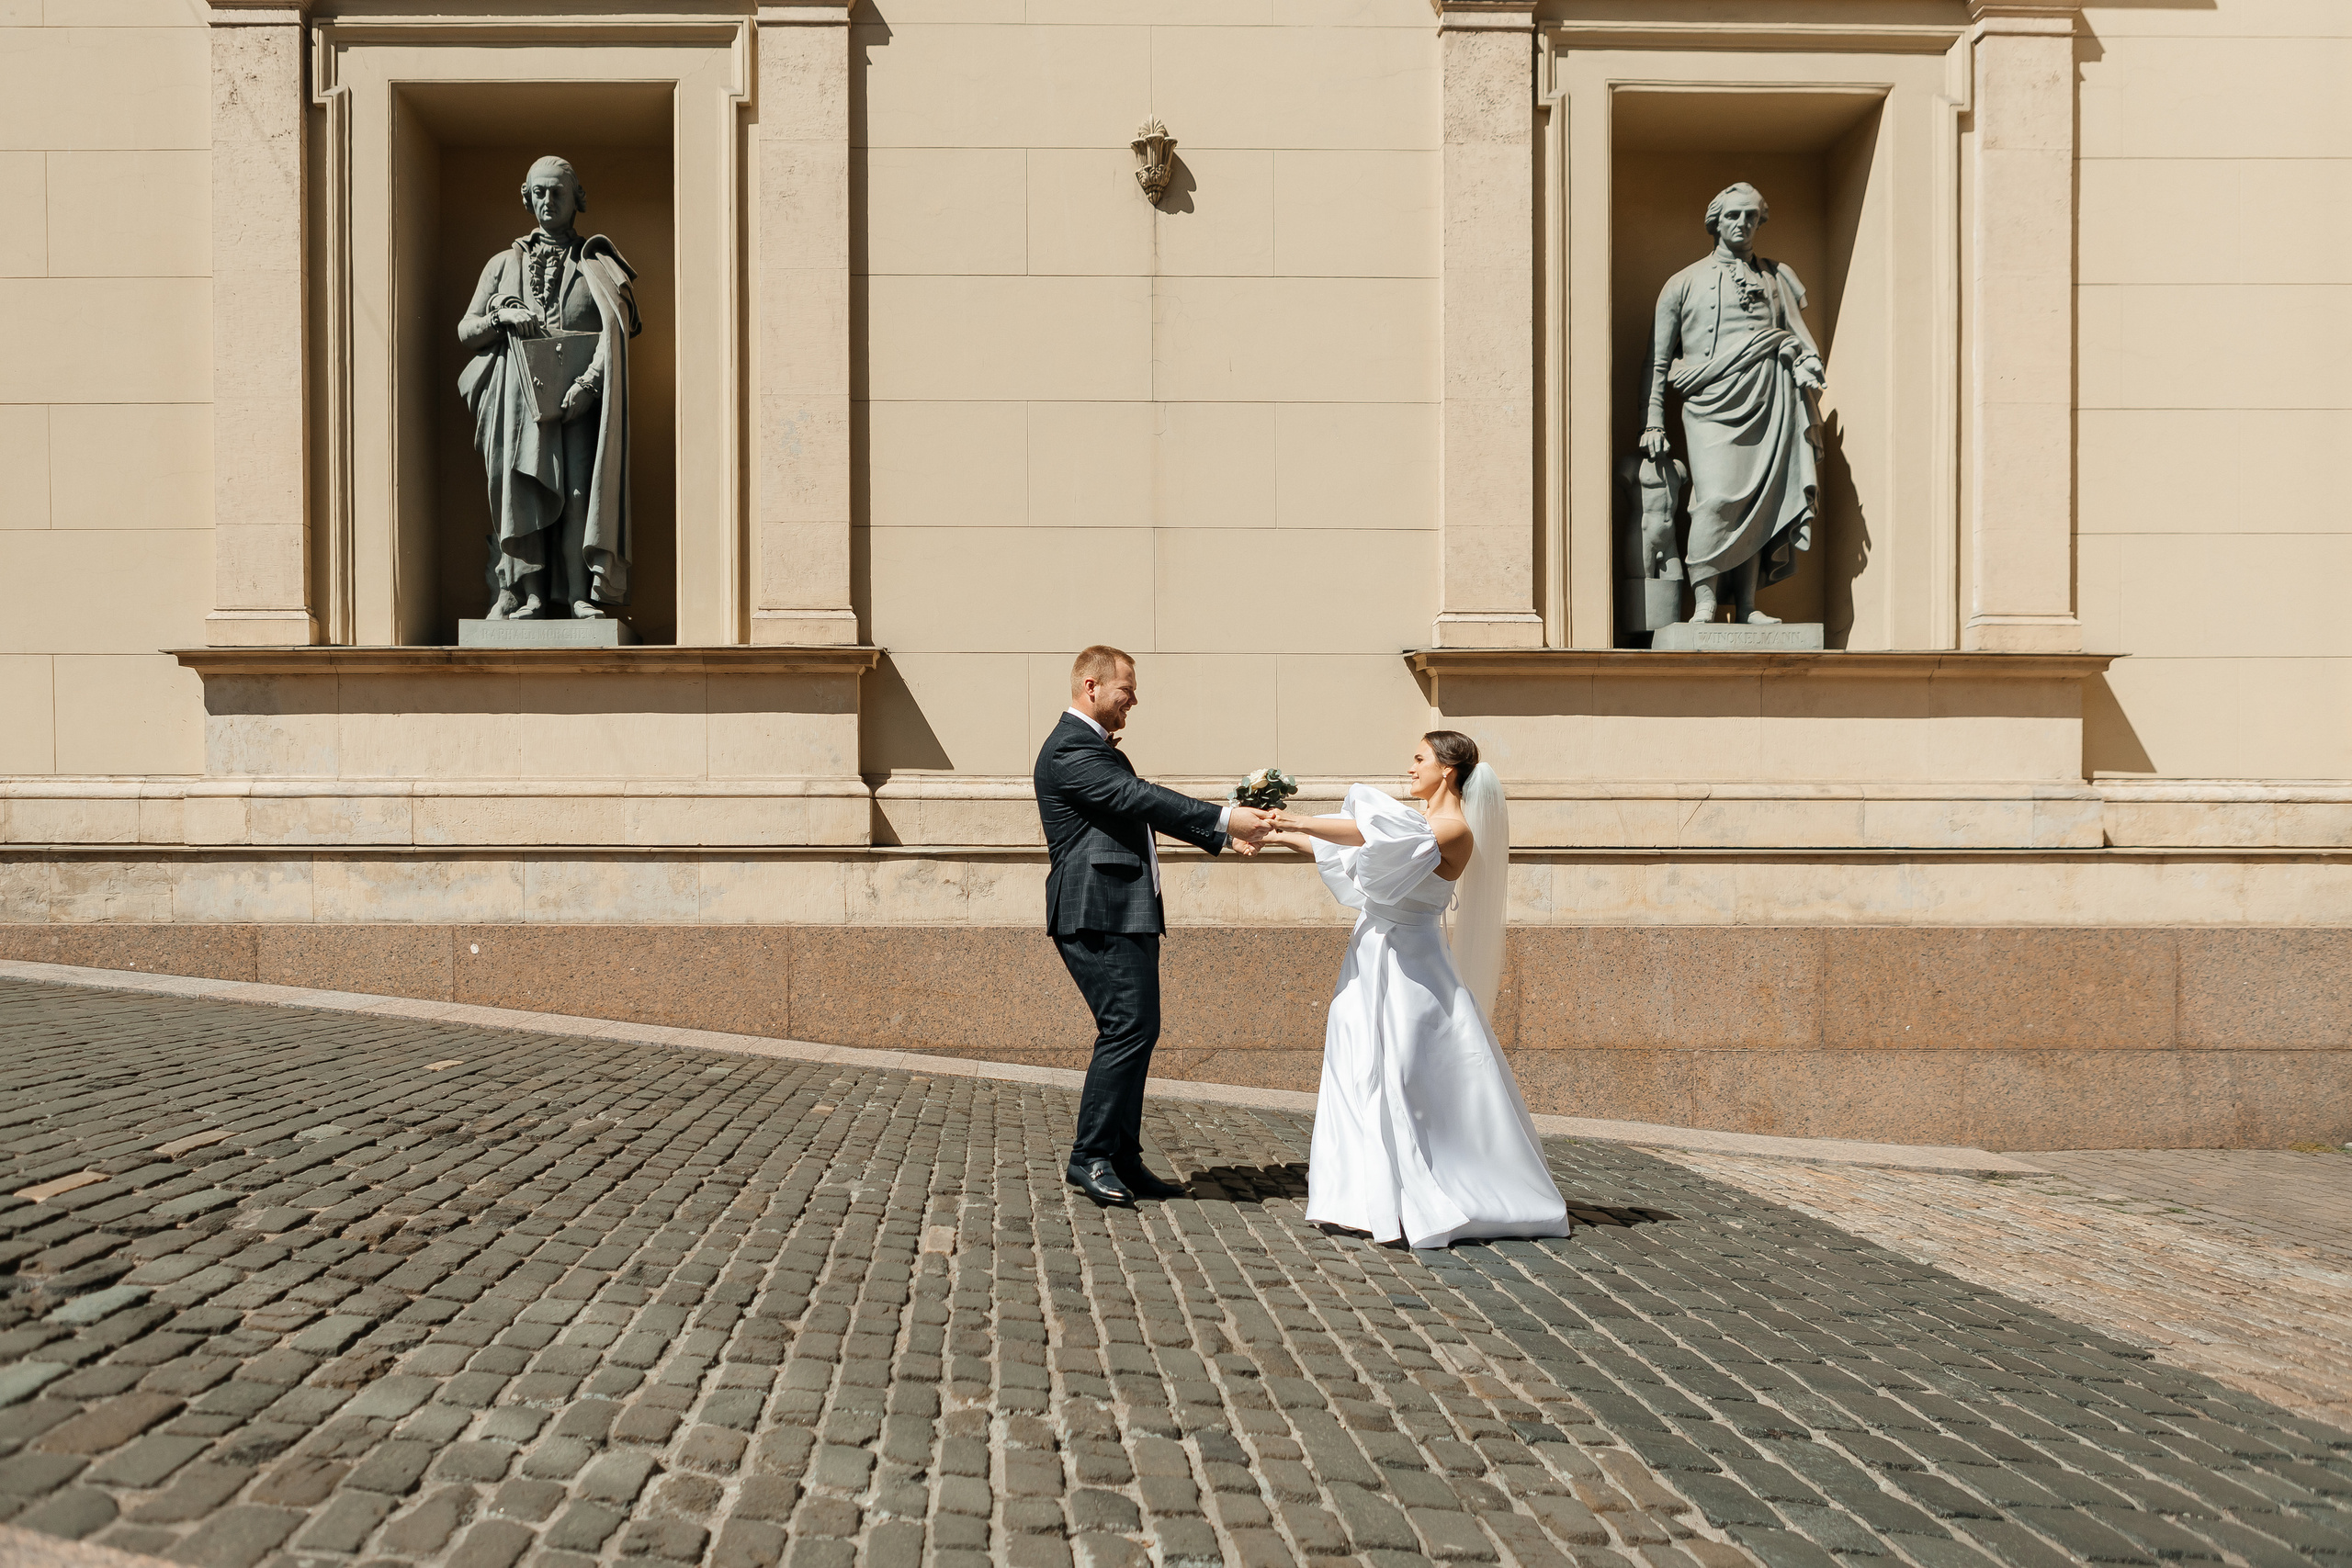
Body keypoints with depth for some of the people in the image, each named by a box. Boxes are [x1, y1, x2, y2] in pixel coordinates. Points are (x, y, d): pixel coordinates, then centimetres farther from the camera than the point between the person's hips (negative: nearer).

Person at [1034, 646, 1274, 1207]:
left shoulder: (1096, 747, 22)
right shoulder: (1070, 749, -11)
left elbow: (1147, 807, 22)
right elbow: (1139, 799, -21)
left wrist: (1221, 835, 12)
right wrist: (1223, 818, -22)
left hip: (1128, 915, 11)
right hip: (1100, 916, -11)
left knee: (1137, 1032, 10)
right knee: (1128, 1029, -12)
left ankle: (1123, 1160, 15)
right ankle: (1090, 1157, -4)